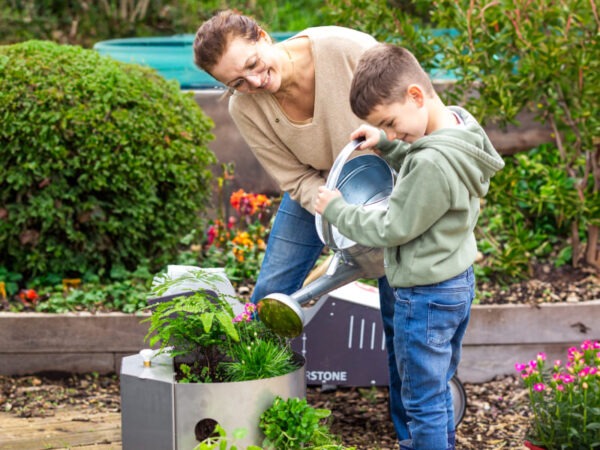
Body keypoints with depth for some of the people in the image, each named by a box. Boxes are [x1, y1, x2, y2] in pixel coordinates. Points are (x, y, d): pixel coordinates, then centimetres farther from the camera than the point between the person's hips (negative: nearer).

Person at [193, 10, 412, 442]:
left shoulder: (347, 49, -34)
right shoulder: (246, 108, -23)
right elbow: (298, 180, -15)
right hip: (317, 185, 3)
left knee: (401, 309, -3)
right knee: (271, 292, 0)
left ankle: (414, 433, 14)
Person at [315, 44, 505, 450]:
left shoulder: (433, 163, -31)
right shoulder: (461, 125, -2)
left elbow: (392, 229, -20)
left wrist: (336, 210, -7)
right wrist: (386, 145, 2)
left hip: (426, 296, -10)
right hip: (458, 283, 10)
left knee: (424, 402, 5)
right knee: (439, 387, 24)